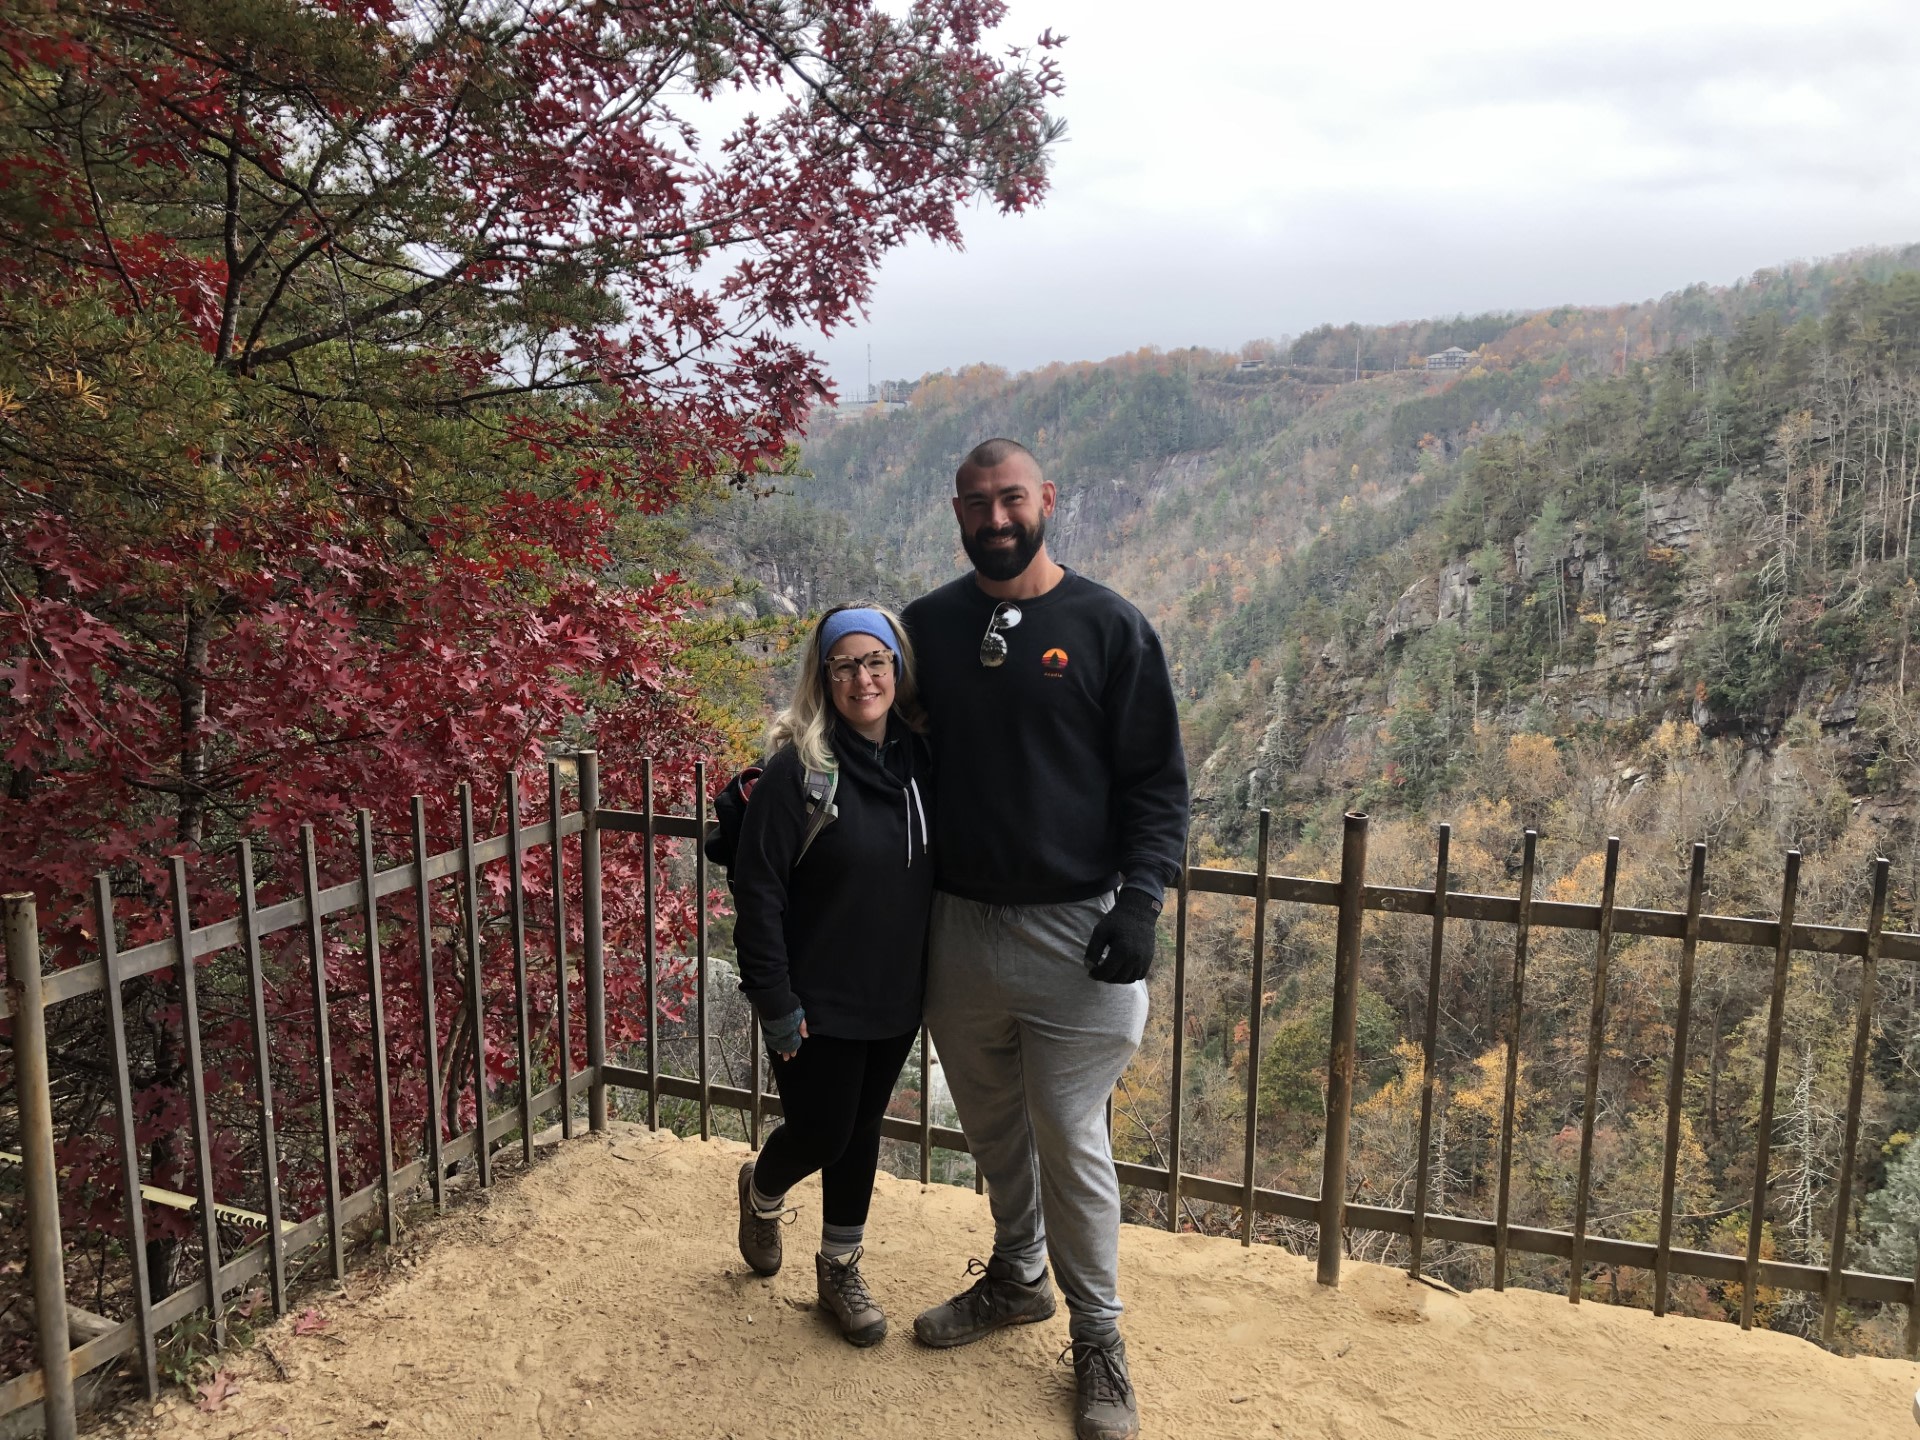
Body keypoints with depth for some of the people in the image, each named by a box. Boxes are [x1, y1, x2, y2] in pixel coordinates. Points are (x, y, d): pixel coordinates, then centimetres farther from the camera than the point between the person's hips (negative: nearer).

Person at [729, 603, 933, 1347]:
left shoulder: (922, 759, -1)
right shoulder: (798, 770, -17)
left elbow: (939, 872, 9)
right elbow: (757, 890, -16)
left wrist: (935, 980, 7)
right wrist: (774, 1001, -16)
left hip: (896, 998, 5)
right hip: (819, 1002, -4)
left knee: (861, 1130, 16)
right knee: (819, 1132, 7)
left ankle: (840, 1271, 34)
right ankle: (761, 1192, 42)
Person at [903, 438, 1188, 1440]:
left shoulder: (1109, 628, -5)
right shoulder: (926, 627, 5)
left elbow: (1157, 781, -4)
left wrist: (1141, 899, -14)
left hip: (1075, 931, -4)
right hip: (956, 927, 4)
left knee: (1069, 1137, 0)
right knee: (992, 1126, 17)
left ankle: (1097, 1336, 21)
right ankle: (1017, 1277, 41)